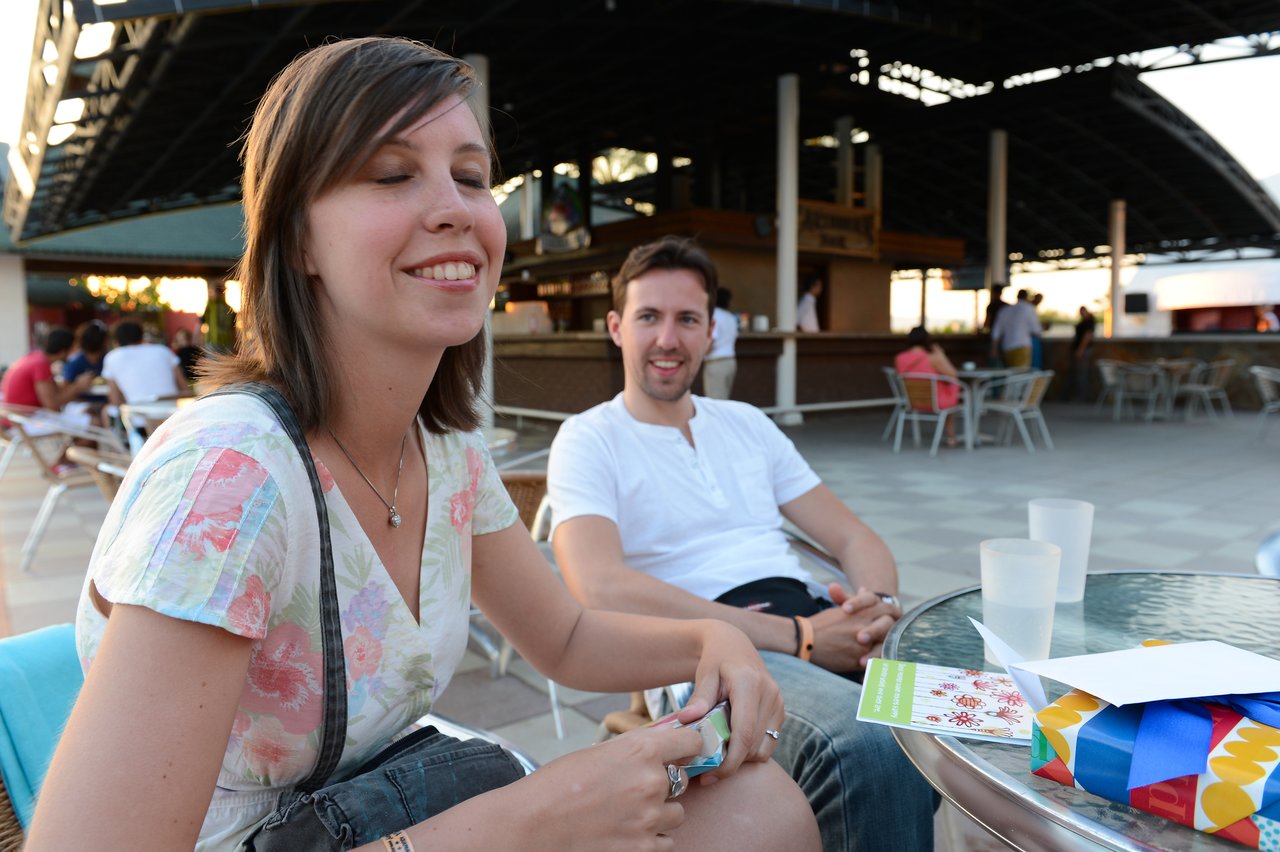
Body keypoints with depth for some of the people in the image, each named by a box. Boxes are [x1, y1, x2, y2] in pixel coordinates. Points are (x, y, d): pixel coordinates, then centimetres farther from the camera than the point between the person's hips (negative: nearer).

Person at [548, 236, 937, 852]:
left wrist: (879, 605, -8)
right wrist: (796, 637, -18)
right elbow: (600, 590, -15)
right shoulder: (588, 441, 3)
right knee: (872, 747, -35)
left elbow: (853, 536, 18)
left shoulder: (747, 424, 21)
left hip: (814, 625, 6)